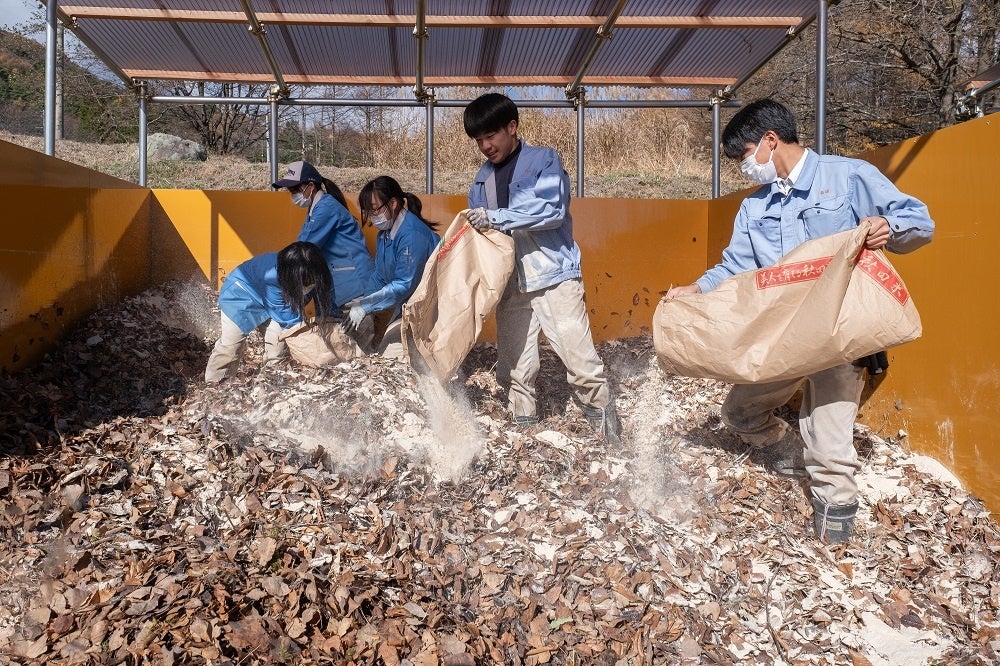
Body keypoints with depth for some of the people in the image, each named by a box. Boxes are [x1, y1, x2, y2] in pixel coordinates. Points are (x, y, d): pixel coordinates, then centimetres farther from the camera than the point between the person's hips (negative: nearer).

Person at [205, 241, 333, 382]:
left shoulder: (320, 276, -29)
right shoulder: (271, 276, -45)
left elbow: (326, 310, -12)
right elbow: (284, 315, -33)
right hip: (242, 292, -5)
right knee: (230, 343, -4)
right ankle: (214, 383, 12)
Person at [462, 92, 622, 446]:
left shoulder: (544, 160, 0)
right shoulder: (482, 179, 16)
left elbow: (551, 209, -16)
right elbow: (479, 229, 20)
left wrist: (496, 217, -18)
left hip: (554, 276, -5)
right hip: (510, 284, 5)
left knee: (582, 364, -7)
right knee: (513, 372, 6)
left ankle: (612, 440, 4)